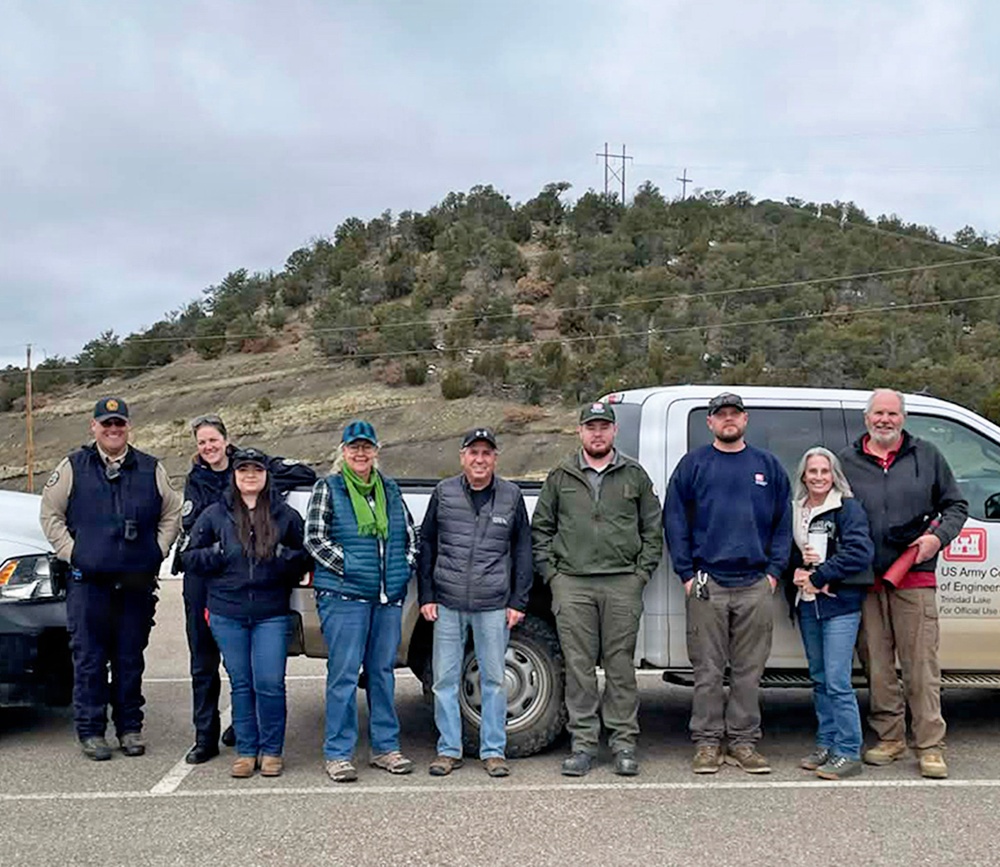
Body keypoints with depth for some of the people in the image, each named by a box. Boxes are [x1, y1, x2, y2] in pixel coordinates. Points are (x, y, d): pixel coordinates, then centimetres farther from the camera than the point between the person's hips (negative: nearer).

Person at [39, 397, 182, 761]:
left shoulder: (151, 469, 10)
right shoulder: (72, 468, 5)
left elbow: (172, 513, 15)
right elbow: (51, 513, 8)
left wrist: (157, 552, 5)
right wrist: (70, 553, -2)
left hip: (137, 583, 2)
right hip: (88, 582, -2)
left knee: (131, 659, 8)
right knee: (89, 659, 0)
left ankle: (130, 727, 18)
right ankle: (90, 731, 9)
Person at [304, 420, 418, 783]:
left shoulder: (390, 490, 15)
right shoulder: (328, 489, 2)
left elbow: (410, 533, 21)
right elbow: (315, 538, -4)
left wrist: (406, 566, 6)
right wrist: (349, 566, -12)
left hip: (389, 597, 5)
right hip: (343, 594, -4)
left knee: (383, 672, 10)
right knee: (344, 674, -4)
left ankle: (385, 746, 19)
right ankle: (338, 754, 5)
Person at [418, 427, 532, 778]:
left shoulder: (511, 496, 5)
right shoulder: (444, 493, 5)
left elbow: (522, 550, 8)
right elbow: (426, 544, 9)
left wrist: (518, 601, 3)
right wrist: (426, 596, 4)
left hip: (493, 606, -1)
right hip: (448, 604, 1)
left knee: (493, 680, 5)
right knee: (445, 679, 5)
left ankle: (494, 751, 16)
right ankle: (449, 749, 17)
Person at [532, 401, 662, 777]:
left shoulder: (634, 475, 11)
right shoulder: (561, 477, 11)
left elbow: (653, 530, 12)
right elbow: (540, 529, 14)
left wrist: (641, 573, 2)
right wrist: (551, 573, 3)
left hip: (623, 585, 0)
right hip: (572, 584, 1)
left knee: (621, 665, 2)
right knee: (579, 666, 2)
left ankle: (624, 743, 10)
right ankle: (583, 743, 9)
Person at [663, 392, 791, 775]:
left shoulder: (767, 465, 12)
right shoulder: (693, 465, 6)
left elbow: (783, 522, 12)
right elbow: (674, 520, 4)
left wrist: (775, 570, 3)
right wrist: (686, 573, -3)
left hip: (756, 585, 2)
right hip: (707, 584, -2)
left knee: (749, 670, 6)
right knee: (708, 670, 2)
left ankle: (743, 740, 16)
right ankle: (707, 742, 11)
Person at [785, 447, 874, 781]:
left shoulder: (849, 509, -5)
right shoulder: (793, 511, 12)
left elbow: (860, 552, -16)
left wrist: (818, 576, -16)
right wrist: (797, 567, -8)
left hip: (840, 605, -6)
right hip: (806, 605, 6)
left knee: (837, 681, -10)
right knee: (819, 679, 13)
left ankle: (848, 753, -3)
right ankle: (827, 744, 23)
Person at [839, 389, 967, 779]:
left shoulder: (926, 456, 10)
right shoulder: (847, 461, 9)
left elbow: (956, 505, 15)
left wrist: (939, 536, -5)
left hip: (914, 577, -1)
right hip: (865, 580, 1)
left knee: (922, 665, -3)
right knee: (876, 665, 6)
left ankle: (930, 746, 5)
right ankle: (890, 738, 19)